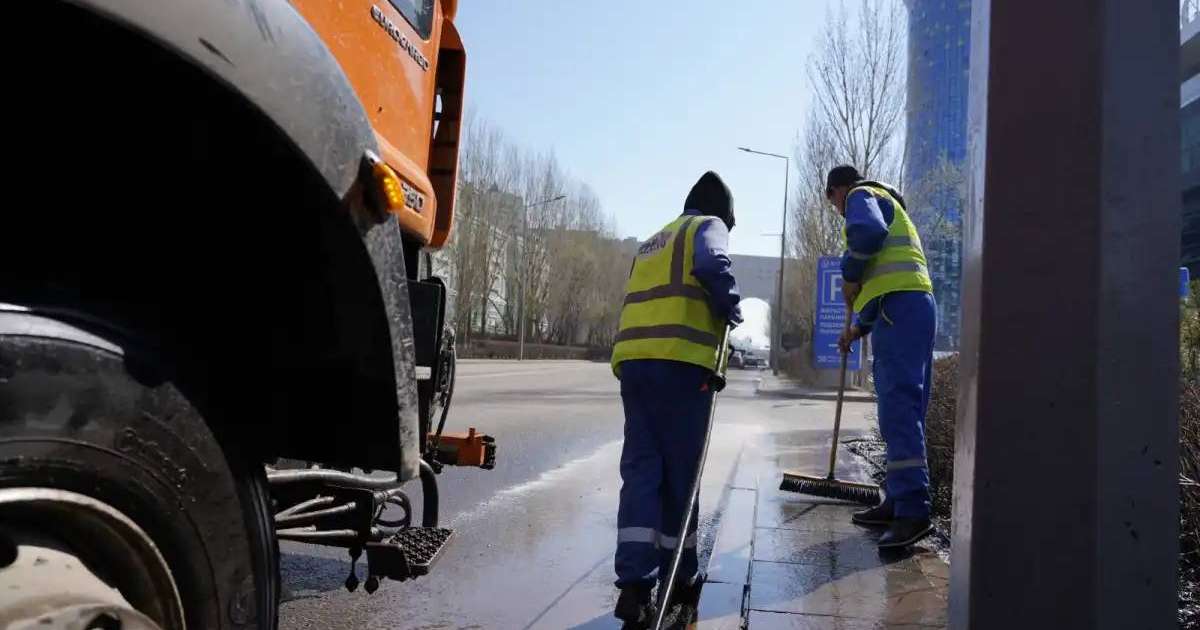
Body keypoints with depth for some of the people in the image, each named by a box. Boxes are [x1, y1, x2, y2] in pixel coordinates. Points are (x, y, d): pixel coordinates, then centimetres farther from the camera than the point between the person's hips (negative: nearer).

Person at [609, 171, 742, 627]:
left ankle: (635, 584, -9)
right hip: (680, 363, -6)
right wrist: (730, 309, 1)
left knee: (640, 470, 1)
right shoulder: (707, 226, 8)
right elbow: (712, 267, -13)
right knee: (680, 472, 4)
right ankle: (677, 577, 16)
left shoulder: (653, 243, 31)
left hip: (632, 361, 6)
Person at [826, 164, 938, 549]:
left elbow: (868, 231, -22)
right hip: (911, 305, 10)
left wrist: (849, 276, -7)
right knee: (900, 409, 10)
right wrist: (858, 327, 33)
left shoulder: (862, 196, 5)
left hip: (900, 307, -10)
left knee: (899, 407, -17)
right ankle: (898, 501, 14)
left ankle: (913, 511, -22)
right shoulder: (889, 208, 35)